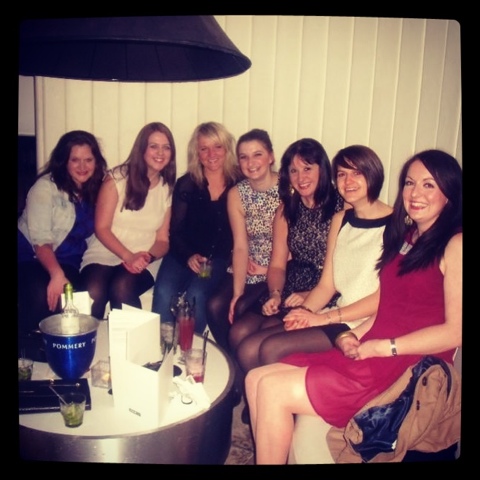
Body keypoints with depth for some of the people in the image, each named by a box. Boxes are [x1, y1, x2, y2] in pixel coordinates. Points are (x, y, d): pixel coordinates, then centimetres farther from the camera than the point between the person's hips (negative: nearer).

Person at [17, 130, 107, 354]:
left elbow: (88, 232, 7)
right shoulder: (46, 187, -10)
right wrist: (56, 275, -34)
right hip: (31, 257, -4)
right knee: (42, 296, -33)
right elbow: (40, 239, -18)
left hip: (67, 261, 4)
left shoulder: (94, 190, 6)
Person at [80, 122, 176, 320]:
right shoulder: (117, 178, -1)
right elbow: (101, 228, -5)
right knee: (94, 294, -32)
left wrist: (148, 257, -15)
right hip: (105, 253, -1)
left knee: (122, 289, -33)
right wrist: (128, 256, -18)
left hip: (144, 260, 1)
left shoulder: (168, 189, 8)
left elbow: (162, 240, 7)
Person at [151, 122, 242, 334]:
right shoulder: (186, 184, 5)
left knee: (196, 294, -28)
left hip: (220, 257, -1)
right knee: (164, 291, -26)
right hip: (184, 254, 1)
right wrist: (189, 256, -13)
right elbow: (176, 230, 4)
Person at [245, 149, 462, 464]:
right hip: (370, 354, 8)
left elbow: (456, 331, -14)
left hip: (410, 367, -8)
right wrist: (352, 336, -1)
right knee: (257, 378, -4)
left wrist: (380, 347, -13)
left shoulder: (454, 245, -7)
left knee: (273, 390, -15)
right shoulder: (404, 236, 16)